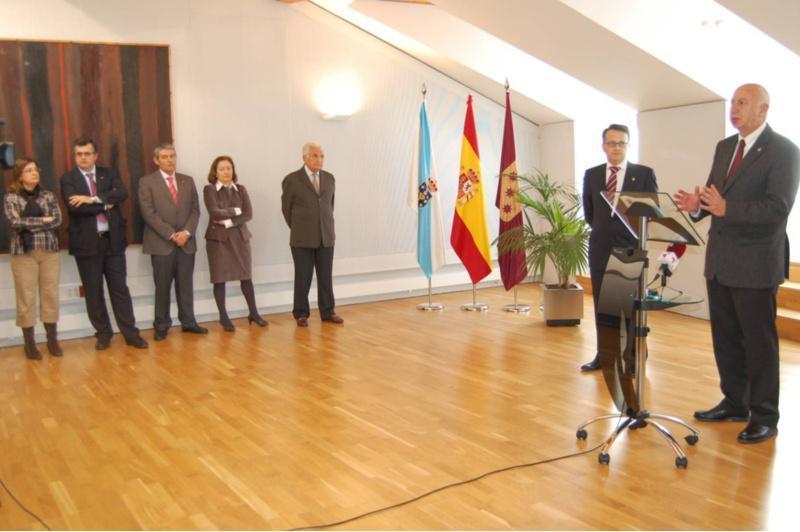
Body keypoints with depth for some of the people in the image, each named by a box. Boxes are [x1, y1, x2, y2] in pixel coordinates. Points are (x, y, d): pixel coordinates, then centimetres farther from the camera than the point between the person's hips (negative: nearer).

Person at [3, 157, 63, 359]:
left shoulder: (48, 196, 8)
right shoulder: (11, 198, 0)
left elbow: (57, 219, -5)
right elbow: (15, 223, -14)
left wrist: (29, 224, -11)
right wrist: (43, 220, -10)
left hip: (50, 251, 2)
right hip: (23, 252, -2)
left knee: (50, 295, 6)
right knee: (26, 298, 1)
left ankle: (52, 340, 16)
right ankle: (30, 343, 11)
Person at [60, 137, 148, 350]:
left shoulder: (109, 174, 8)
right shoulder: (68, 179, 1)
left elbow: (122, 193, -10)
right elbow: (74, 206, -15)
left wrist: (93, 199, -19)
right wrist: (105, 204, -11)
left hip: (112, 239, 1)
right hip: (86, 242, -1)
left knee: (120, 288, 4)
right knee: (93, 292, 7)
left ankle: (131, 333, 9)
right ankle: (103, 334, 20)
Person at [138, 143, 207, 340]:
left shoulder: (188, 181, 12)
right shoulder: (147, 182, 0)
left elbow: (195, 210, 8)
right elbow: (149, 213, -8)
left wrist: (187, 232, -8)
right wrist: (171, 235, -14)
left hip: (186, 241, 3)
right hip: (161, 243, -3)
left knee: (185, 284, 7)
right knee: (162, 286, 3)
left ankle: (188, 322, 15)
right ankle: (162, 325, 12)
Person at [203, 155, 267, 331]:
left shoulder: (241, 190, 8)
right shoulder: (209, 190, -2)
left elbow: (248, 214, -2)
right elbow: (215, 213, -15)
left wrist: (229, 222, -13)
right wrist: (235, 211, -5)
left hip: (240, 237, 3)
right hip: (218, 238, -3)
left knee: (246, 276, 5)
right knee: (220, 279, 2)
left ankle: (253, 313, 17)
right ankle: (224, 317, 13)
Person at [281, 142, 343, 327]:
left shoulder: (329, 178, 8)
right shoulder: (292, 180, -4)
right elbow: (286, 208, 5)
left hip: (326, 237, 3)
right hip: (302, 239, -3)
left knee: (326, 277, 6)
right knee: (303, 278, 2)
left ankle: (328, 312, 17)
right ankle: (301, 314, 13)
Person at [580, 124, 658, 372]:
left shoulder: (644, 173, -2)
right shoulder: (591, 175, 7)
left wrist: (635, 233, -2)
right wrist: (603, 229, 13)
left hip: (631, 249, -3)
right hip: (601, 249, 3)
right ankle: (604, 354, 17)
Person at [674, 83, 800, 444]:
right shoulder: (724, 147, 13)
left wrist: (726, 208, -29)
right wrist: (697, 205, -7)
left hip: (755, 264, -7)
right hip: (720, 261, 7)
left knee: (759, 341, 3)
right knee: (725, 337, 15)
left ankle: (764, 416, 15)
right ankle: (734, 403, 30)